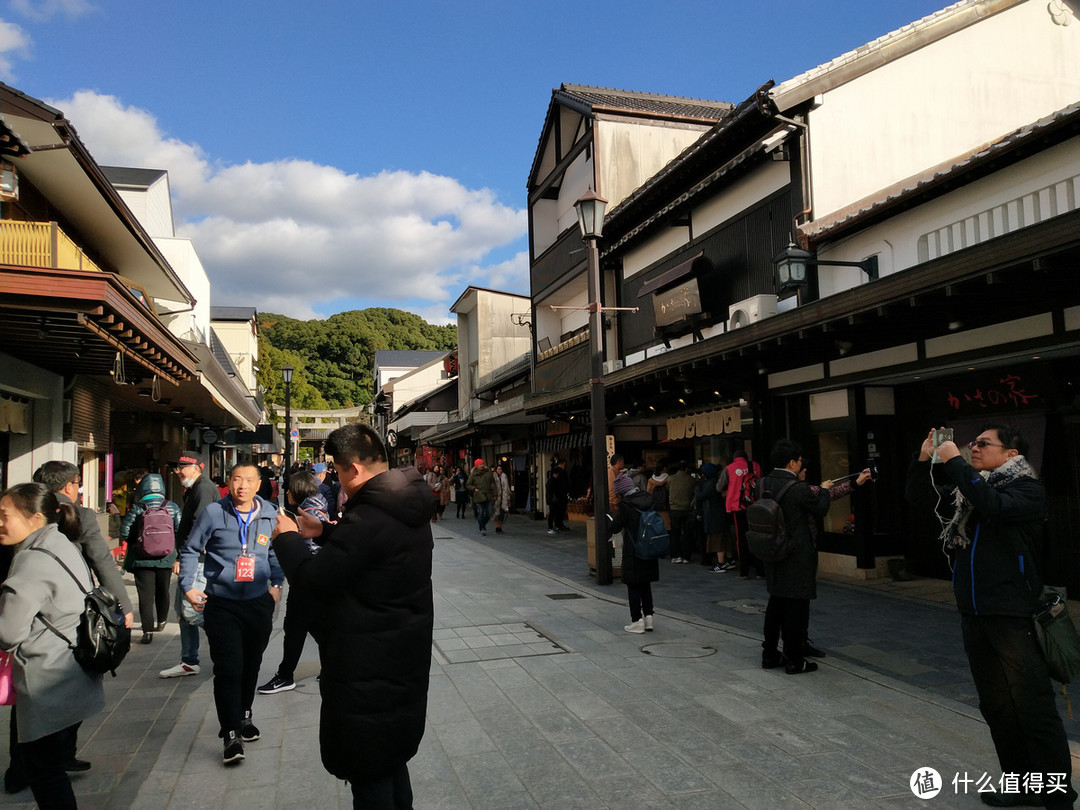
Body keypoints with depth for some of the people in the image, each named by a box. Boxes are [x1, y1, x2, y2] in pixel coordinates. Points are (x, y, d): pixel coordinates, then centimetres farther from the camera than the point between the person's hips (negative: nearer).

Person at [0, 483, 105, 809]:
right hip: (74, 683, 9)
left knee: (44, 772, 4)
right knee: (56, 765, 21)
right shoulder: (65, 547, 9)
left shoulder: (33, 560, -20)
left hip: (48, 693, -9)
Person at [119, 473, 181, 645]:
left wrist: (136, 543, 10)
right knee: (163, 591, 20)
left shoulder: (137, 508, -6)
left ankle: (148, 630, -8)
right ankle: (161, 622, 38)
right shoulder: (172, 507, -3)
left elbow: (124, 532, -9)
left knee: (146, 594, 0)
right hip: (166, 558, 3)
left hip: (142, 559, -2)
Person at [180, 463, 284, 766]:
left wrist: (276, 583, 13)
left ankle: (243, 717, 36)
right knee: (228, 669, -7)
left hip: (259, 603, 3)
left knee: (251, 666, 15)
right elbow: (190, 550, 4)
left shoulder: (270, 514, 2)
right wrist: (188, 587, -2)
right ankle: (230, 735, 2)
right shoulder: (213, 513, -7)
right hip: (222, 605, -3)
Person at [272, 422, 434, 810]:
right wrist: (325, 532, 14)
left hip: (368, 668, -9)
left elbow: (312, 578, -22)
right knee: (392, 757, 25)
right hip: (406, 658, 9)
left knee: (369, 777, 7)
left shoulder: (367, 519, -28)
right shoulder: (407, 508, 2)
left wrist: (287, 537, -6)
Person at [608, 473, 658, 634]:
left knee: (633, 587, 4)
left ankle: (637, 621, 8)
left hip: (633, 553, -6)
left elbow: (616, 526, -9)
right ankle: (648, 616, 21)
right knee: (646, 584, 17)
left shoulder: (626, 505, -17)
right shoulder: (648, 499, 1)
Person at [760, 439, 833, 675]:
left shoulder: (765, 483, -1)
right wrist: (824, 490, 13)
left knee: (775, 603, 17)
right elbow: (820, 509, -4)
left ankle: (769, 654, 25)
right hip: (798, 556, -7)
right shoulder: (799, 488, -20)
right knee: (796, 606, 3)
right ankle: (794, 660, 11)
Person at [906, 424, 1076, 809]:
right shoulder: (968, 487, 12)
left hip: (1012, 614, -7)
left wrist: (954, 462, -20)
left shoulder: (1028, 489, -6)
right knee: (995, 705, 14)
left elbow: (993, 505, -26)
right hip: (973, 612, 7)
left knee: (1034, 708, -4)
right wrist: (924, 458, 0)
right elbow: (918, 497, 14)